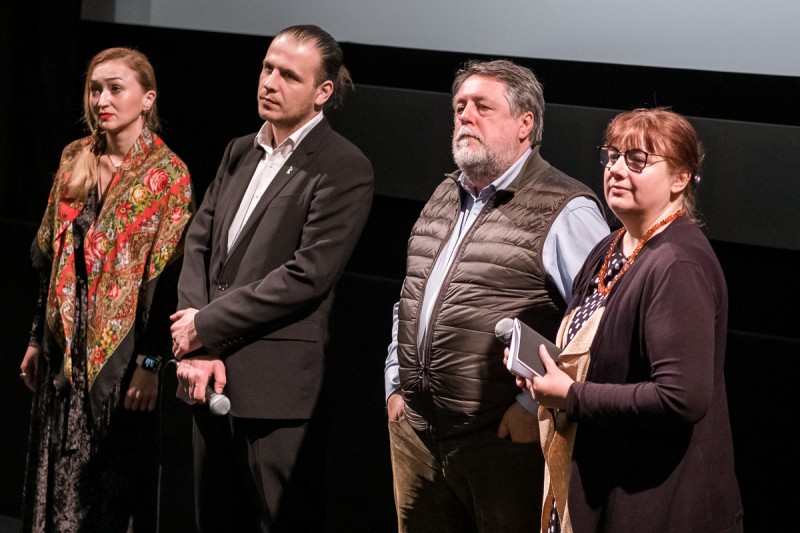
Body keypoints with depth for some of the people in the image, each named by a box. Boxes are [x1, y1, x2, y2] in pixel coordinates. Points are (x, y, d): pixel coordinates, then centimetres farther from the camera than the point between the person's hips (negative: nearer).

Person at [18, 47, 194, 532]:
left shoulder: (167, 174, -9)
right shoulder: (75, 161, 9)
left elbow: (168, 275, -12)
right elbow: (50, 258, 13)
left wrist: (150, 362, -16)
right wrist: (38, 338, 13)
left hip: (122, 346, -6)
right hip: (67, 346, 6)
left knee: (119, 479, 2)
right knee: (59, 481, 10)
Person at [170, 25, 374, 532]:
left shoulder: (344, 168, -8)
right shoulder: (240, 153, 15)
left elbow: (307, 275, -15)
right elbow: (199, 244, 9)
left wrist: (206, 327, -12)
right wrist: (196, 348, -6)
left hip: (278, 390, -7)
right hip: (213, 378, 7)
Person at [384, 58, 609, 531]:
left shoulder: (565, 212, -10)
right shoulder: (445, 198, 17)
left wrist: (536, 404, -18)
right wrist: (396, 385, 19)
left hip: (504, 440, -7)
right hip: (416, 434, 7)